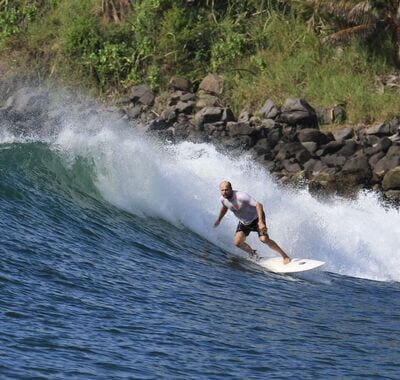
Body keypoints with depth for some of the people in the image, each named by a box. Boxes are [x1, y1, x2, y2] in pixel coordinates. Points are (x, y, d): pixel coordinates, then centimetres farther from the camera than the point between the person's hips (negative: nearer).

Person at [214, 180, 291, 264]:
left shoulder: (241, 196, -33)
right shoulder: (223, 199, -12)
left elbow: (258, 205, -35)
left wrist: (261, 221, -44)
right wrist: (218, 219, 24)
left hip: (256, 218, -6)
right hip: (244, 222, 6)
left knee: (264, 239, -22)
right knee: (237, 242, -12)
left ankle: (285, 256, -9)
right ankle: (252, 254, 18)